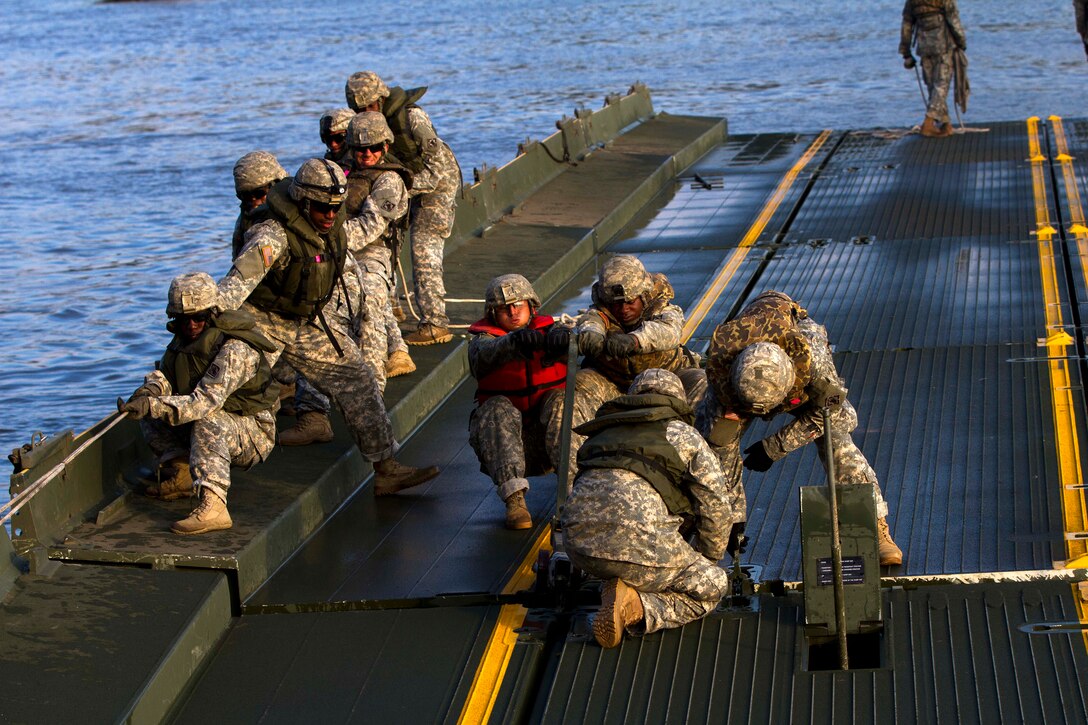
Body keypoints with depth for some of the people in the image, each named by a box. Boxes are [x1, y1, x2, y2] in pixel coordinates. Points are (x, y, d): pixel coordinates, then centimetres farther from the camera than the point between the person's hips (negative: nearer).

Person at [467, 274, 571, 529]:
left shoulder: (547, 329, 7)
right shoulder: (483, 339, 3)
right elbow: (487, 354, -23)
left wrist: (561, 337, -43)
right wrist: (515, 341, -46)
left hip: (547, 438, 1)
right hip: (502, 441, -1)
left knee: (560, 400, -25)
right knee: (498, 408, -29)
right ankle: (514, 498, -43)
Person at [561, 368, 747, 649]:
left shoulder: (603, 434, 32)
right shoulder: (682, 435, 18)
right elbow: (716, 509, 16)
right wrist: (708, 561, 34)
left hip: (578, 542, 7)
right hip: (636, 539, -7)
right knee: (711, 587, 15)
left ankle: (619, 588, 9)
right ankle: (636, 607, -9)